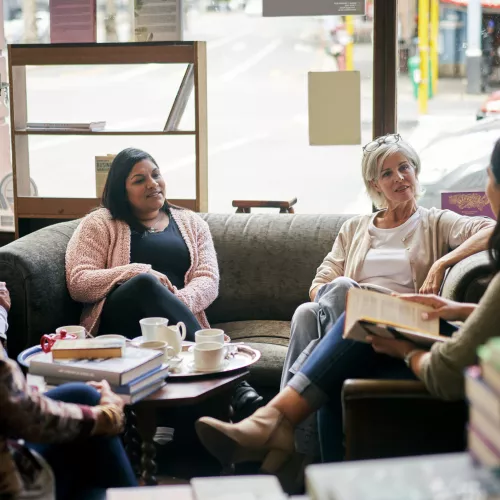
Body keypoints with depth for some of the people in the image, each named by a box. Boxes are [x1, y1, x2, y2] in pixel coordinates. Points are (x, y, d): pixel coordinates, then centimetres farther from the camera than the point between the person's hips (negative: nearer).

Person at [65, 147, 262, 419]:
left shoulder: (191, 223, 23)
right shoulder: (100, 224, 14)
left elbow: (208, 280, 8)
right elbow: (78, 284, 1)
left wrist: (179, 302, -15)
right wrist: (140, 272, -11)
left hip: (175, 323, 1)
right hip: (118, 323, -1)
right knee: (144, 283, -35)